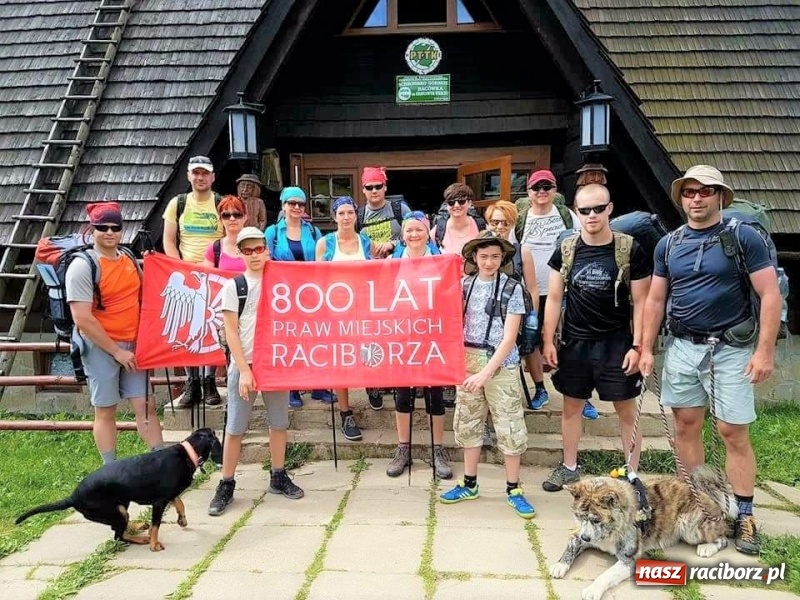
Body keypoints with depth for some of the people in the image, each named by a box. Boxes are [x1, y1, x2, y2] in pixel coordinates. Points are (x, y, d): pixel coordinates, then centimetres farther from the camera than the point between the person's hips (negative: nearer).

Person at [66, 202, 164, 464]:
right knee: (106, 411, 5)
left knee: (146, 405, 6)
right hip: (100, 347, -5)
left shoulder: (129, 259, 7)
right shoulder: (82, 266, -13)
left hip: (132, 345, 6)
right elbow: (82, 319, -19)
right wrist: (116, 350, -16)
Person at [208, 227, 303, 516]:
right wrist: (244, 370, -12)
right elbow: (230, 332, -5)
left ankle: (278, 477, 24)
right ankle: (226, 485, 12)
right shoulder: (233, 286, -1)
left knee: (279, 423, 10)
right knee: (234, 428, 1)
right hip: (244, 365, -3)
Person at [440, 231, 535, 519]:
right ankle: (469, 483, 27)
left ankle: (513, 489, 17)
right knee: (468, 423, 12)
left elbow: (509, 338, -12)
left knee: (509, 427, 2)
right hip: (468, 363, 4)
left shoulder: (511, 288, -6)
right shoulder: (465, 285, 4)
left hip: (502, 366, -4)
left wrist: (486, 372, -19)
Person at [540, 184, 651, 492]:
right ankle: (569, 467, 28)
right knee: (571, 406, 13)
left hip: (616, 343, -3)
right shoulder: (565, 250, 0)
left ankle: (632, 473, 20)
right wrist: (548, 341, 0)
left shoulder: (630, 250, -8)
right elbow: (554, 298, 4)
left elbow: (641, 302, -5)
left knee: (627, 410, 6)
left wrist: (637, 346, -10)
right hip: (574, 342, 3)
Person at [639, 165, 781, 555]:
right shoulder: (668, 244, 7)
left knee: (734, 433, 0)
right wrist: (646, 348, 7)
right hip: (682, 347, 4)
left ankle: (743, 514, 13)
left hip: (731, 349, -4)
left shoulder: (744, 237, -5)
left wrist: (765, 351, -13)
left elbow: (770, 295, -8)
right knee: (686, 426, 9)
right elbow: (655, 300, 11)